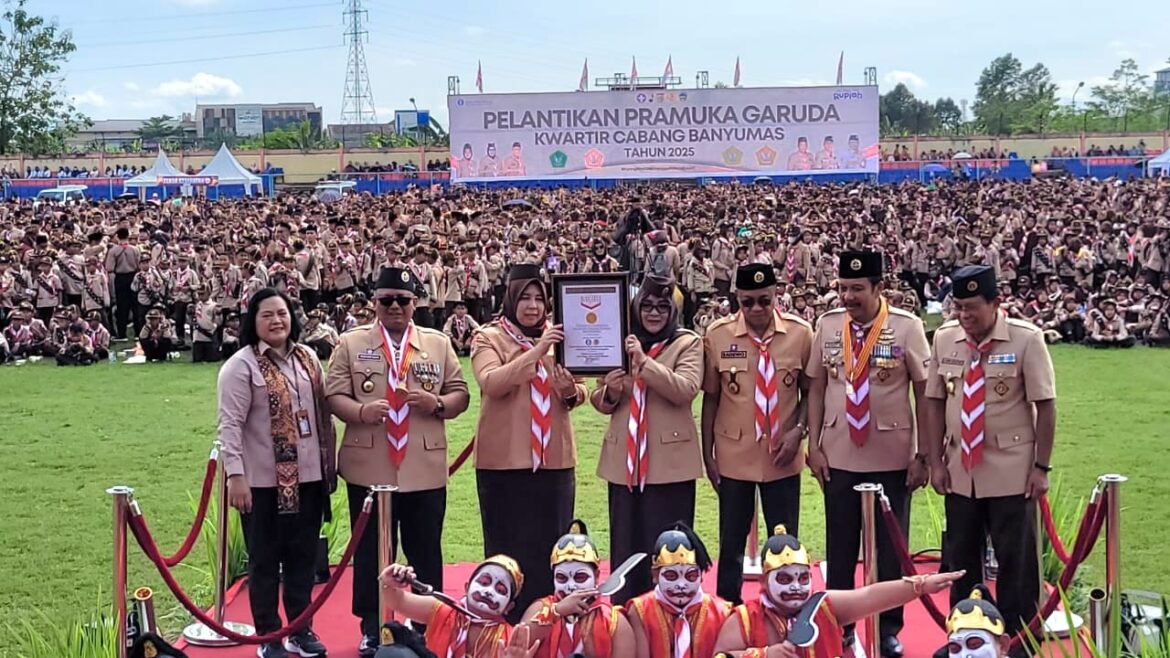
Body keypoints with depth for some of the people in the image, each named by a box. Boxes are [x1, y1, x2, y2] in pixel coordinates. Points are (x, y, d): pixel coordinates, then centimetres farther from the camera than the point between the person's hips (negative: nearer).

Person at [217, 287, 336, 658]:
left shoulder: (307, 358, 9)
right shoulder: (241, 365, -9)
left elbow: (323, 412, 15)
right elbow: (230, 425, -13)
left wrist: (329, 464, 13)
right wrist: (236, 476, -18)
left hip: (308, 476, 5)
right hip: (263, 480, -5)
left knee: (303, 557, 13)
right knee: (265, 561, 6)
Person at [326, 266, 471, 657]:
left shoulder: (438, 344, 8)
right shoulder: (351, 344, 4)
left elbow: (460, 394, 8)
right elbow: (333, 396, -1)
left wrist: (437, 403, -13)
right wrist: (361, 411, -20)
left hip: (425, 469, 1)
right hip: (368, 468, -1)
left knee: (426, 552, 10)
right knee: (371, 552, 8)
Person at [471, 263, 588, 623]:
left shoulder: (558, 337, 12)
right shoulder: (489, 337, -1)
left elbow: (580, 394, 11)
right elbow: (491, 383, -19)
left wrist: (571, 391, -12)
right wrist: (535, 352, -26)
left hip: (554, 455, 4)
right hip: (504, 457, -4)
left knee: (551, 543, 8)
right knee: (508, 543, 2)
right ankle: (508, 620, 12)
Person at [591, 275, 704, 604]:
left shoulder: (688, 344, 0)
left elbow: (686, 389, -17)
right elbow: (600, 401, 14)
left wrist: (643, 361, -24)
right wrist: (609, 393, -9)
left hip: (670, 460, -4)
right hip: (624, 460, 4)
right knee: (625, 544, 10)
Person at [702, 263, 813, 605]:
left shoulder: (800, 333, -5)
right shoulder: (717, 335, -6)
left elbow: (809, 390, 5)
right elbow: (710, 397, 1)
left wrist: (798, 430, -11)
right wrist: (708, 453, 2)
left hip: (782, 457, 0)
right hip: (734, 456, 0)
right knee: (731, 542, 10)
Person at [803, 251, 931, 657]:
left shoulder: (906, 327, -9)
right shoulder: (828, 326, 0)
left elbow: (925, 392, -5)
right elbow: (816, 387, 6)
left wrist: (924, 455, -6)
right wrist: (814, 445, 1)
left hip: (892, 459, -2)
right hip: (838, 457, 2)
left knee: (890, 547, 9)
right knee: (839, 547, 11)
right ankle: (839, 625, 24)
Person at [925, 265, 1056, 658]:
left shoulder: (1026, 340, -10)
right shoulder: (944, 339, 0)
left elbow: (1045, 406, -7)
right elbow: (935, 403, 4)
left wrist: (1041, 467, -8)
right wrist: (936, 462, 2)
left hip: (1012, 473, -3)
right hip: (960, 471, 4)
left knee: (1017, 561, 6)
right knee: (960, 559, 12)